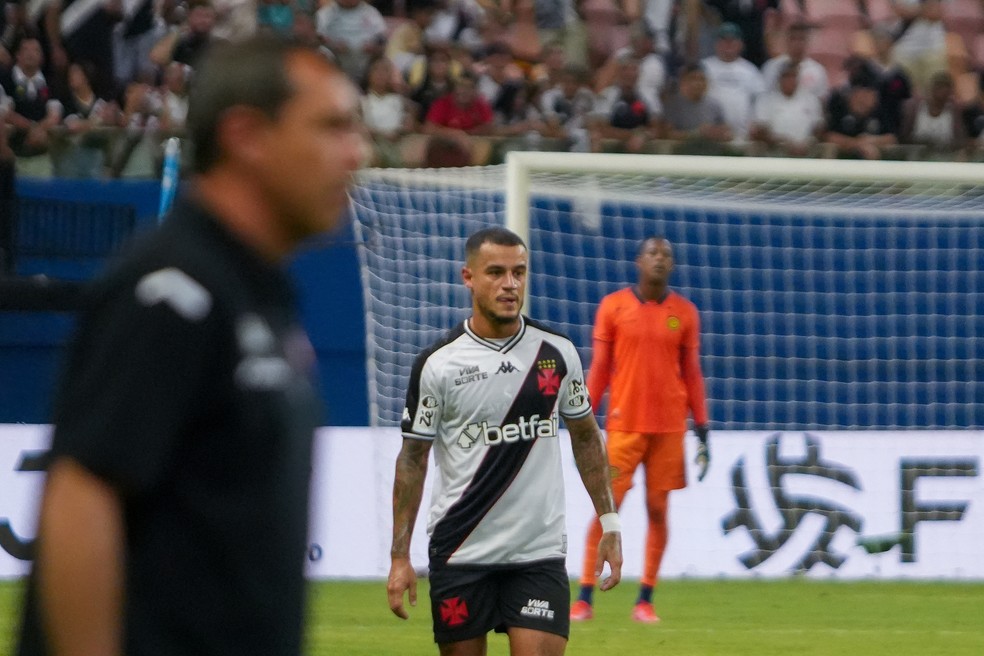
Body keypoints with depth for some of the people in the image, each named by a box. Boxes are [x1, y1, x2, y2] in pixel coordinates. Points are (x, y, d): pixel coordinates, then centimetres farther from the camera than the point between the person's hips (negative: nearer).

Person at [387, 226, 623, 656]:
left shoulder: (557, 353, 2)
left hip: (540, 554, 1)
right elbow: (412, 460, 0)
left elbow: (585, 436, 13)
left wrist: (609, 523, 9)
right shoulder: (437, 365, -5)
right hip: (460, 553, -1)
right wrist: (400, 557, -4)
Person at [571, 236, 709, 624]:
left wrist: (702, 431, 5)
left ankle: (645, 601, 7)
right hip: (624, 424, -2)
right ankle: (584, 599, -3)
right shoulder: (613, 306, 2)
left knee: (658, 509, 1)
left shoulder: (685, 313, 6)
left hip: (669, 428, 2)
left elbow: (692, 374, 9)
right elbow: (599, 369, 3)